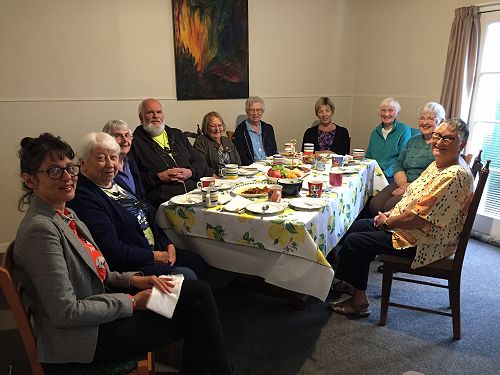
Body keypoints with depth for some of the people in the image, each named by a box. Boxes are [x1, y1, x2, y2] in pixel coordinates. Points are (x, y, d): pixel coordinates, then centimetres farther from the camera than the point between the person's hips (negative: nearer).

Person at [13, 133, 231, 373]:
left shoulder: (65, 215, 6)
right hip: (82, 338, -8)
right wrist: (131, 302, -15)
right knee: (196, 313, -5)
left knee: (197, 292, -2)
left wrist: (133, 280, -2)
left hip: (95, 313, 8)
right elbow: (66, 313, -23)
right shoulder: (40, 230, -22)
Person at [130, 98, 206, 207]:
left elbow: (199, 161, 23)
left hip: (194, 194, 6)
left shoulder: (177, 135, 24)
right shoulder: (135, 142, 5)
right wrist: (158, 177, -13)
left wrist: (190, 172, 2)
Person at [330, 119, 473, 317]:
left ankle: (360, 301, 6)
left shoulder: (455, 176, -27)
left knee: (353, 242, -11)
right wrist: (392, 214, 3)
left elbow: (420, 218, -29)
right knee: (360, 225, 15)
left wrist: (388, 222, -14)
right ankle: (351, 282, 26)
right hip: (408, 227, 10)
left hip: (424, 243, -10)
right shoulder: (438, 164, 6)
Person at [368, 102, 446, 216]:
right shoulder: (413, 140, 22)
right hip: (403, 184, 6)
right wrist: (403, 184, -5)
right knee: (375, 204, -20)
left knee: (390, 206, -29)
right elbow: (398, 164, 15)